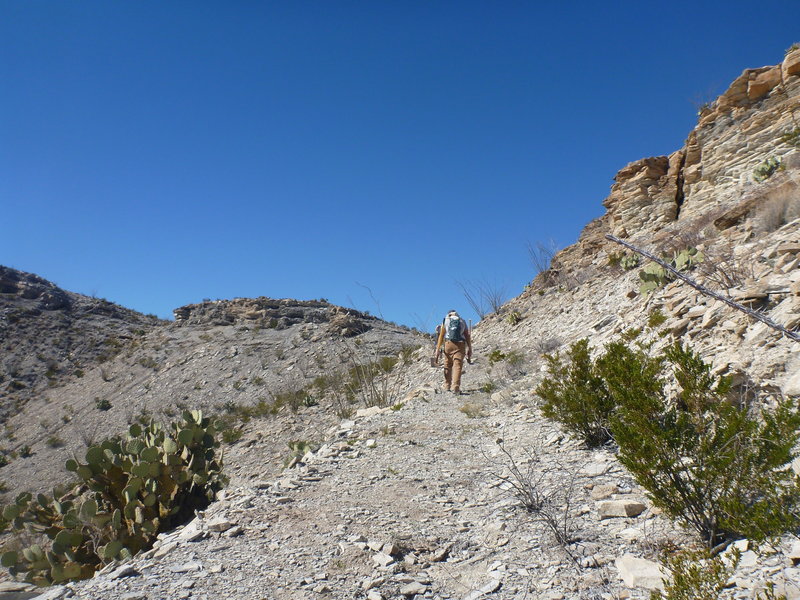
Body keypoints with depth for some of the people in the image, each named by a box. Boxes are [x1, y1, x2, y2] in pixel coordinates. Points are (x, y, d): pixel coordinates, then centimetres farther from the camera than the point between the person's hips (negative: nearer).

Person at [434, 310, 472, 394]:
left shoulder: (445, 321, 14)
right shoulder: (462, 322, 18)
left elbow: (441, 336, 6)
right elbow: (468, 337, 11)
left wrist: (438, 350, 4)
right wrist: (469, 350, 12)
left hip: (448, 344, 0)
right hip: (460, 345, 0)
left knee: (448, 366, 14)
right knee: (457, 366, -5)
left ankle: (447, 387, 19)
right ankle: (455, 387, -18)